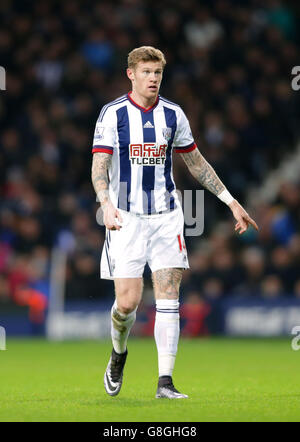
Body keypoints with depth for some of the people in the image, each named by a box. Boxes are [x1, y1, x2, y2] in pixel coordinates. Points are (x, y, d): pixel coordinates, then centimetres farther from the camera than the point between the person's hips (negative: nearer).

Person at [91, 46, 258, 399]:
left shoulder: (173, 115, 6)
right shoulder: (113, 114, -4)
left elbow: (196, 163, 17)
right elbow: (99, 167, -11)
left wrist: (230, 201, 15)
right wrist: (107, 204, -30)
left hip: (166, 217, 3)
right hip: (126, 218, -3)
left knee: (168, 298, -7)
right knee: (128, 301, -7)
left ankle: (165, 381, -7)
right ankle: (119, 354, 25)